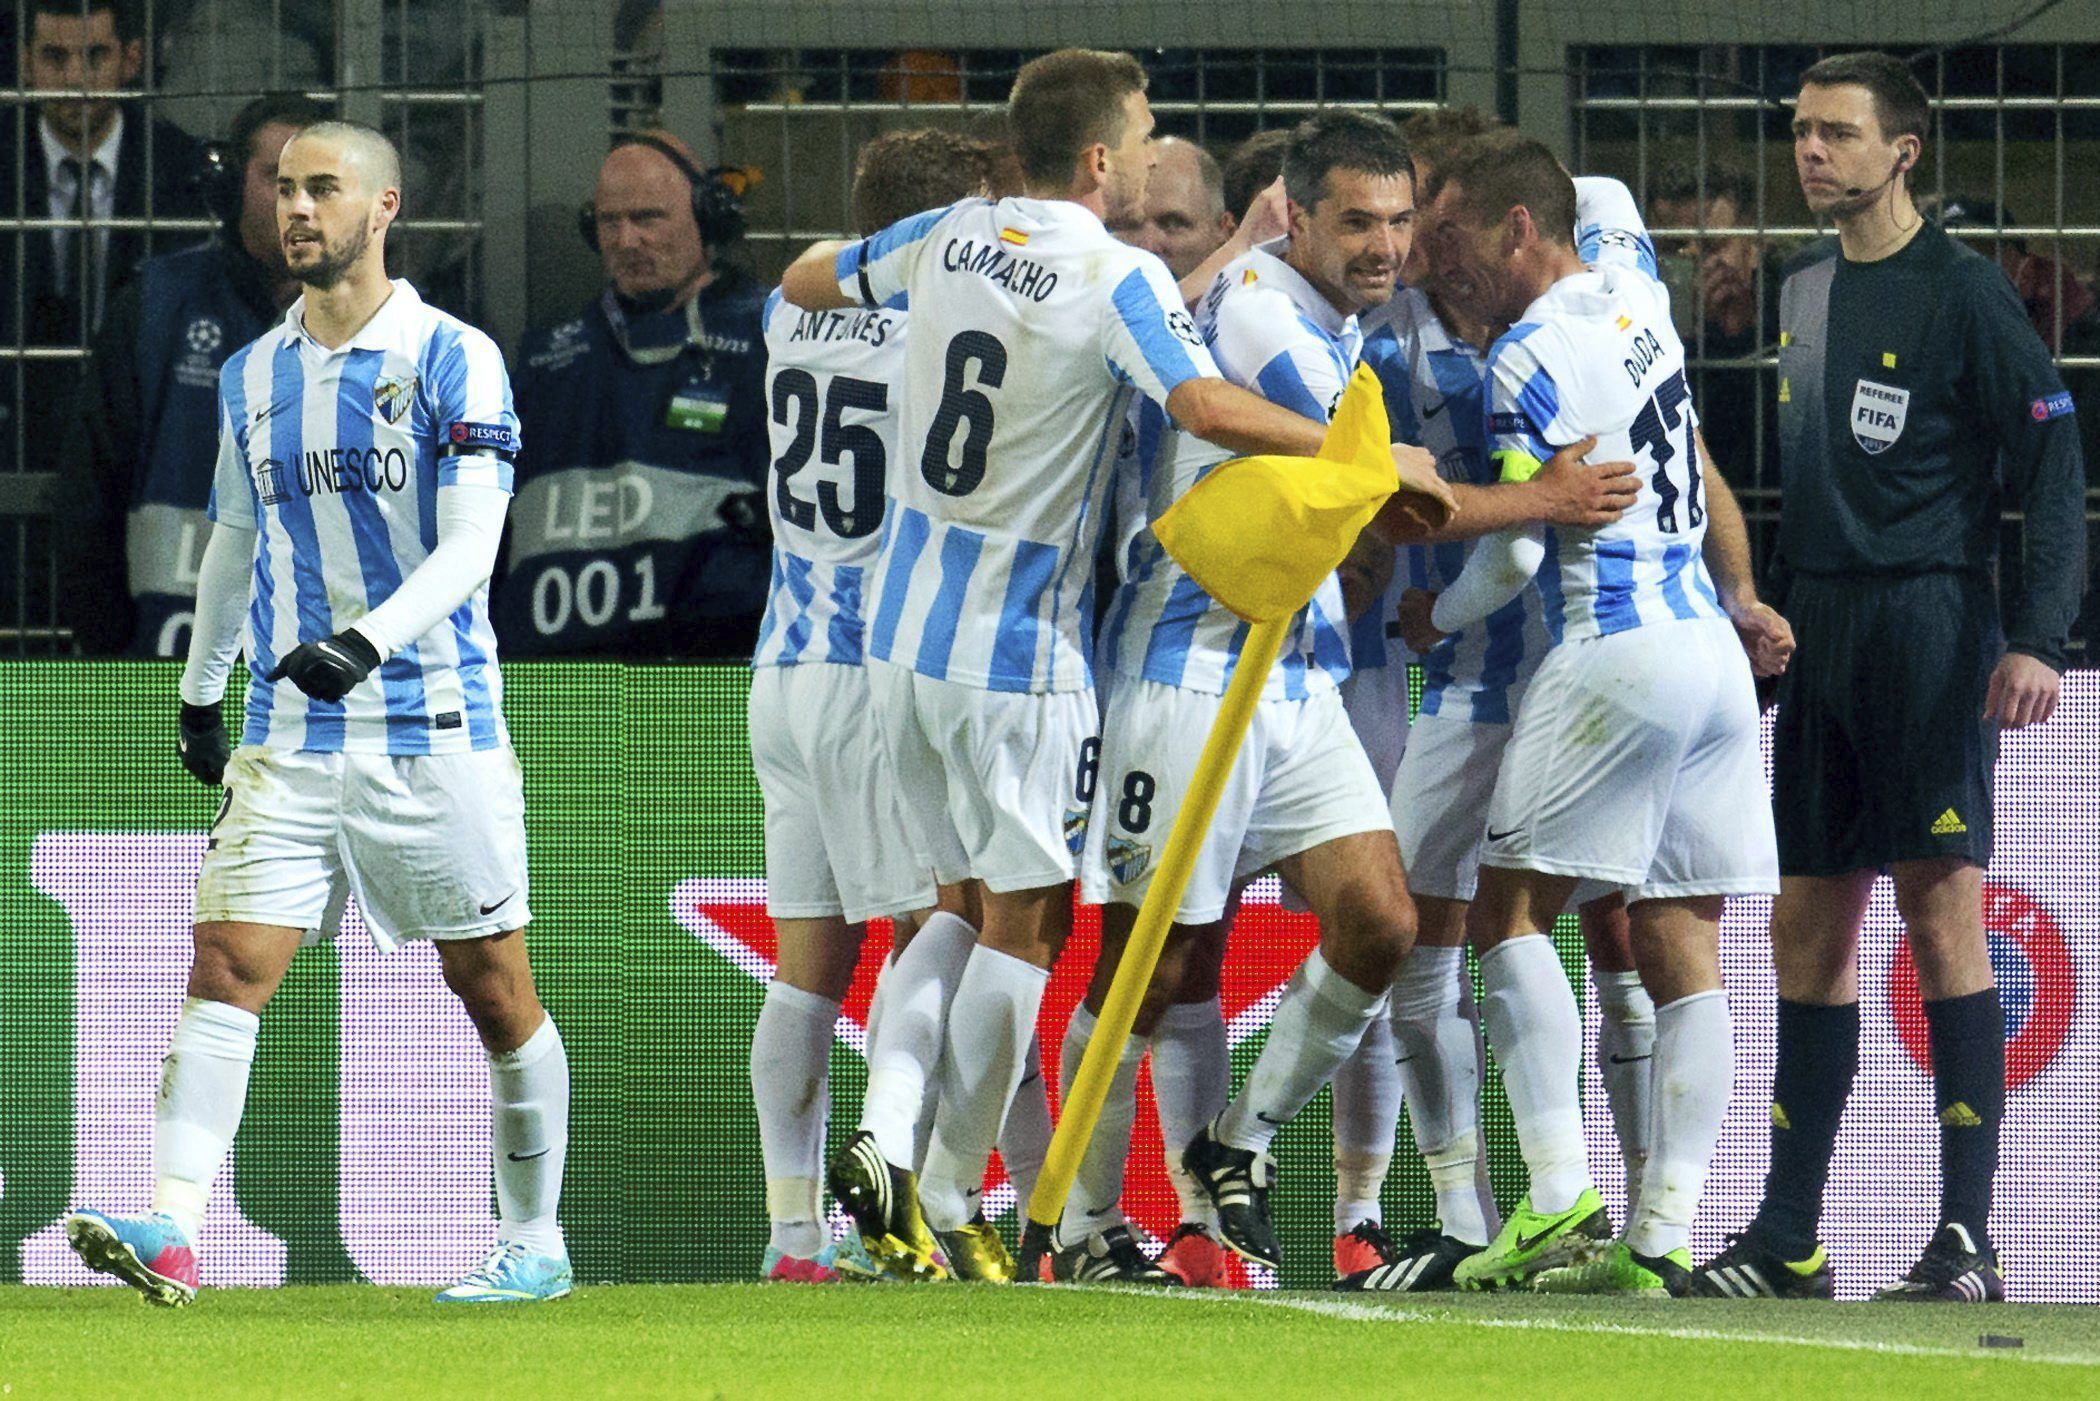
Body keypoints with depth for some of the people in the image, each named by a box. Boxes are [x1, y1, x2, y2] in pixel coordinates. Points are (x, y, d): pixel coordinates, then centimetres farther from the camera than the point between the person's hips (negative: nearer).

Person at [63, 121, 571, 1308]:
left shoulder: (454, 361, -6)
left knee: (495, 992, 3)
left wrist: (365, 641, -28)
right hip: (290, 741, 4)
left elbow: (469, 549, -13)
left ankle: (535, 1243, 15)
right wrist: (200, 690, 29)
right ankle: (173, 1232, -21)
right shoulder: (253, 376, 11)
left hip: (434, 730, -4)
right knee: (226, 967, -11)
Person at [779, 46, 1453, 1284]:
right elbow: (1208, 407, -30)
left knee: (966, 899, 17)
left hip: (906, 633, 7)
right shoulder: (1120, 280, -15)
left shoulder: (949, 238, 4)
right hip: (1020, 654, -7)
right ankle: (951, 1204, 1)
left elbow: (805, 281, 18)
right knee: (1025, 921, 2)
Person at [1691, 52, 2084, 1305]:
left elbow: (2051, 460, -9)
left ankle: (1967, 1239, -10)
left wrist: (2038, 634, -17)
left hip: (1932, 625, -7)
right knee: (1809, 930, 7)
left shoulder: (1962, 292, -6)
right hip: (1818, 630, 7)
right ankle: (1788, 1240, 11)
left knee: (1942, 910, -10)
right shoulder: (1805, 289, 14)